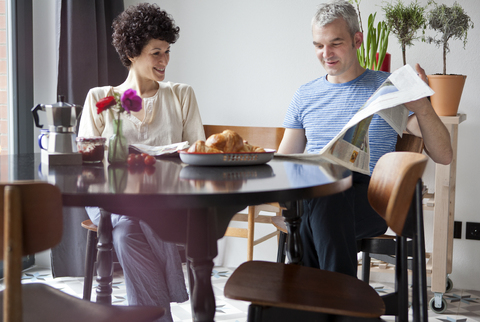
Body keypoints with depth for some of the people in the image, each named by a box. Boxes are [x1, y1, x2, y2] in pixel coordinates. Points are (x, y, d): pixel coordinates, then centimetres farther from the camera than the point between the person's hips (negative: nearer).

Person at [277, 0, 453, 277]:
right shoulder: (305, 95, 22)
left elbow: (444, 156, 3)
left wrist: (421, 105, -14)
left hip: (369, 195, -2)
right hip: (311, 194, 3)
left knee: (324, 203, -37)